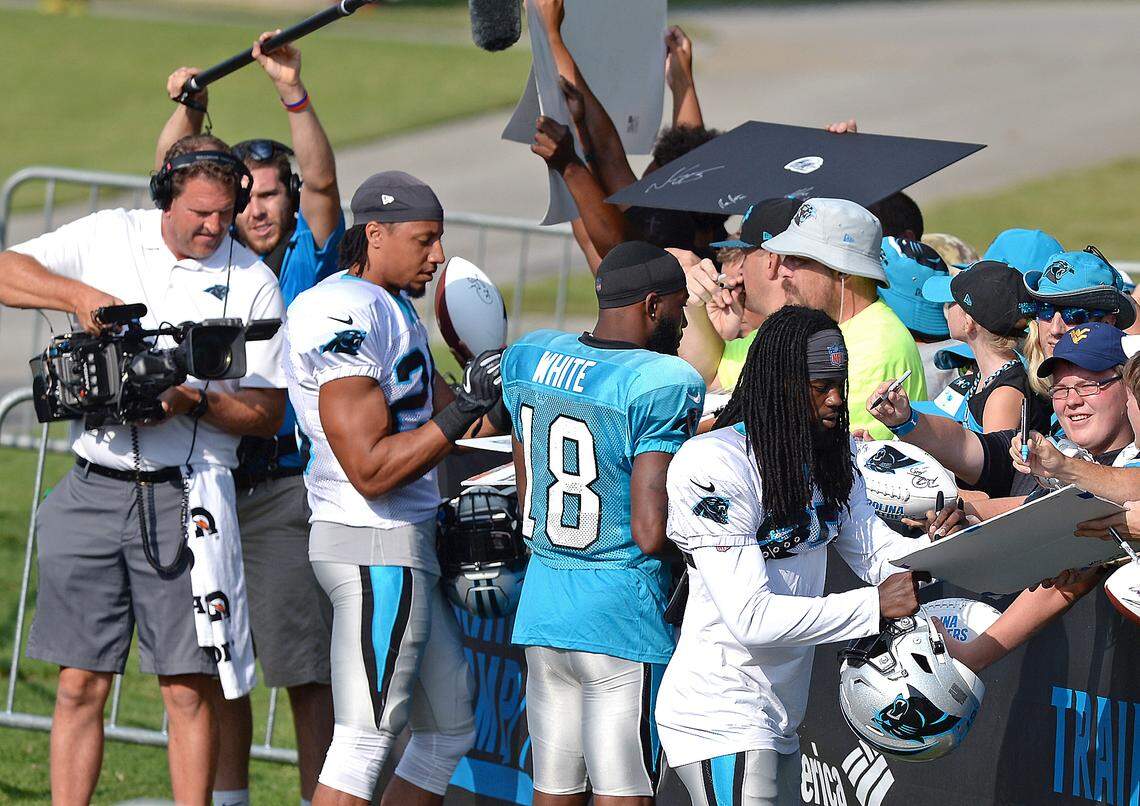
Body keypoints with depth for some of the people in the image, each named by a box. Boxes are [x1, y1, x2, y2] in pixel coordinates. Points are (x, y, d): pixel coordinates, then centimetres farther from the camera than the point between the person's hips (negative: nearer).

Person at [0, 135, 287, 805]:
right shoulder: (109, 237, 8)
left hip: (185, 496, -2)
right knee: (80, 684, 3)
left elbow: (267, 413, 2)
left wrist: (196, 403, -16)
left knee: (189, 688, -4)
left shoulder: (253, 283, 2)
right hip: (93, 491, 2)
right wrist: (79, 294, -14)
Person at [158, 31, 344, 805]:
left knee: (306, 667, -6)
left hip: (287, 487, -5)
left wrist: (293, 93, -24)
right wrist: (189, 111, -13)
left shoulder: (310, 256, 2)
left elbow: (322, 181, -12)